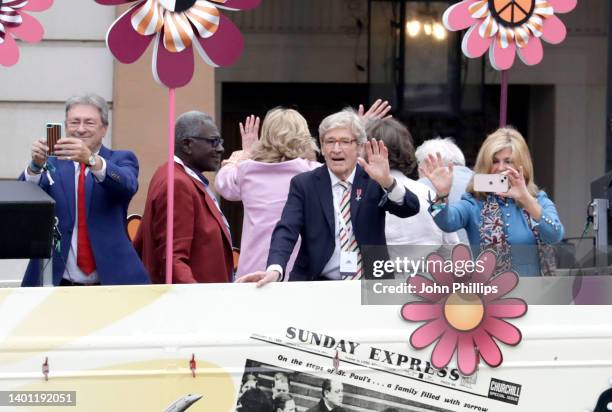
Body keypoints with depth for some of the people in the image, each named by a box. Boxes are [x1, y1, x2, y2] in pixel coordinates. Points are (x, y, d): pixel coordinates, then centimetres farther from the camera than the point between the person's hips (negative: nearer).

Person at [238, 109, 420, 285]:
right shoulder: (303, 184, 4)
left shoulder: (373, 181, 5)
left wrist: (387, 181, -27)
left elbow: (411, 208, -7)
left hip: (369, 286, 1)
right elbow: (286, 230, -8)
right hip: (316, 286, -1)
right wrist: (274, 269, -26)